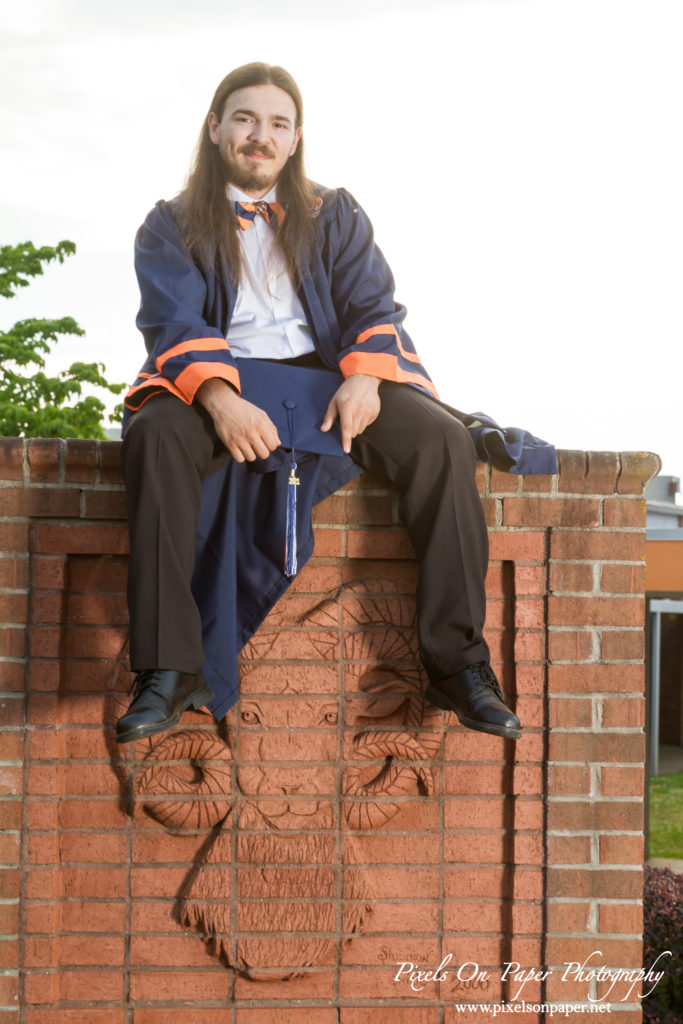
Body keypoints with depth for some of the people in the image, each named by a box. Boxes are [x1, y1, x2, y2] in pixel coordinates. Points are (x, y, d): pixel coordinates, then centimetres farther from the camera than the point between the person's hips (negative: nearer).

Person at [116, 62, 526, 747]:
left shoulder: (335, 216, 20)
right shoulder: (171, 226, 13)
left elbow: (373, 307, 9)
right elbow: (172, 324, -3)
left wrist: (364, 376, -16)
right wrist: (220, 398, -25)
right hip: (217, 384, -2)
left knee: (441, 438, -27)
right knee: (155, 433, -36)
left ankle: (458, 665, -26)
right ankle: (169, 670, -36)